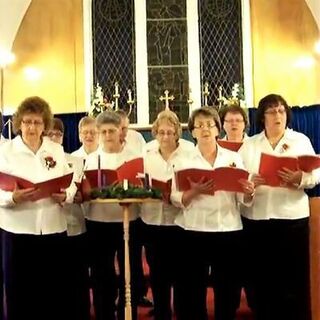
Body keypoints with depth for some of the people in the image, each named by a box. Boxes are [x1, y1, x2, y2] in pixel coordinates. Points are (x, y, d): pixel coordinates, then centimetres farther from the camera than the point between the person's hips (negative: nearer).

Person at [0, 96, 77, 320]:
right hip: (19, 231, -2)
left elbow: (72, 185, 8)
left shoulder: (56, 150, 9)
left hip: (54, 230, 3)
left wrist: (64, 196, -13)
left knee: (55, 292, 10)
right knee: (20, 293, 5)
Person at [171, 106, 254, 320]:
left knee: (228, 291, 11)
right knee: (193, 291, 6)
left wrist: (249, 193, -18)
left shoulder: (234, 158, 7)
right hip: (194, 232, -1)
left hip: (229, 231, 1)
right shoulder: (184, 161, 5)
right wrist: (194, 191, -21)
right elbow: (176, 199, -3)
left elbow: (243, 200, 3)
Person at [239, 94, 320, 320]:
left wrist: (300, 178, -20)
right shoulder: (249, 144, 11)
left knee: (293, 280, 1)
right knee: (262, 278, 6)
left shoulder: (301, 140, 8)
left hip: (292, 216, -1)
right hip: (257, 218, 1)